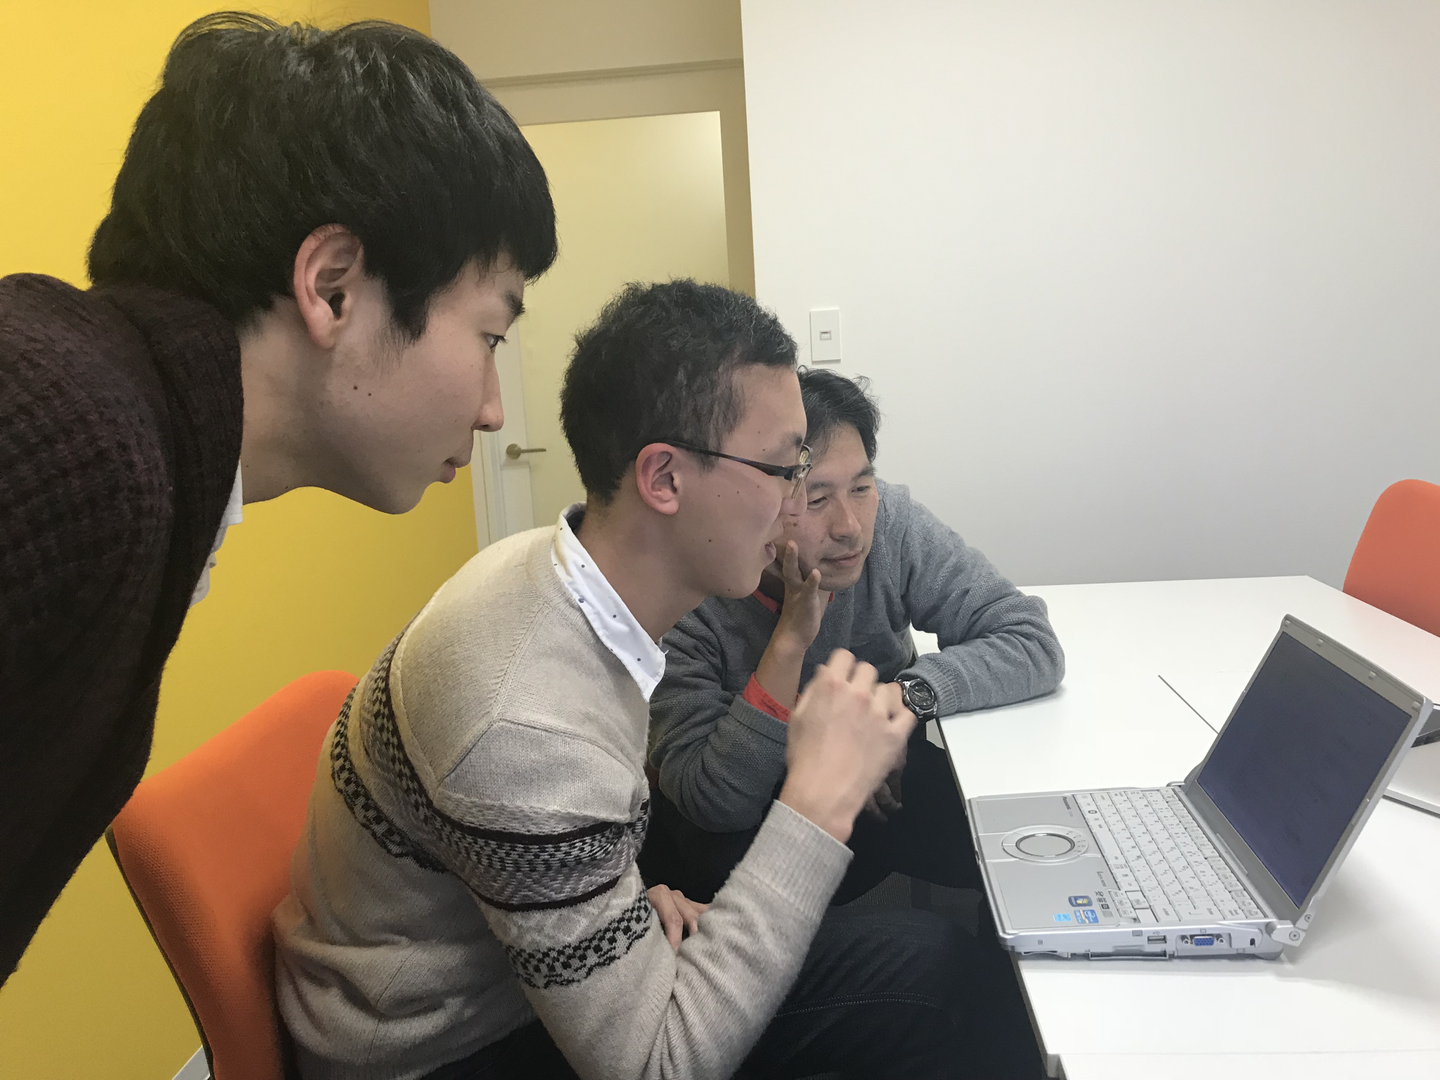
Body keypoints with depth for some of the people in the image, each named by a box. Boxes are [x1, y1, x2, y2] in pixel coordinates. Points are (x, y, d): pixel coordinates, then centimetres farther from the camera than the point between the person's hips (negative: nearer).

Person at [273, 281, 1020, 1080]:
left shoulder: (560, 570, -7)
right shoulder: (522, 722, -34)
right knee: (912, 976, -17)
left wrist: (628, 895, -6)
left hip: (540, 979, 8)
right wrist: (820, 803, -28)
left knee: (921, 957, -2)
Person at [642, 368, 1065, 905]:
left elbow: (1034, 643, -14)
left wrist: (904, 695, -30)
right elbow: (716, 803, -27)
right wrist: (790, 640, -35)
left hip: (874, 788, 2)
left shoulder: (890, 522, -16)